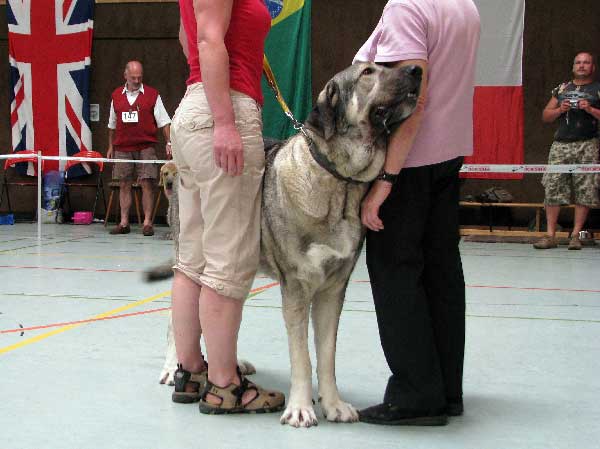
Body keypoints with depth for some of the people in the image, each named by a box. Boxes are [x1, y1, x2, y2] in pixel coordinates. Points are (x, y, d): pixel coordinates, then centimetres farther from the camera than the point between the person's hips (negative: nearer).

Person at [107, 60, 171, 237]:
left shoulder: (152, 95, 1)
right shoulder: (116, 96, 10)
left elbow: (164, 121, -1)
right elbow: (112, 124, 19)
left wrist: (169, 142, -11)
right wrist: (111, 146, 17)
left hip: (145, 147, -3)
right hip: (122, 148, 3)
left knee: (147, 183, -6)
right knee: (124, 185, 4)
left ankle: (147, 222, -2)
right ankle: (124, 222, 9)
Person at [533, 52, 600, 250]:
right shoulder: (562, 89, 17)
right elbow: (545, 116, 18)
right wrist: (560, 110, 0)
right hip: (560, 144, 3)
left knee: (584, 191, -4)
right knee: (552, 189, -4)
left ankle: (575, 235, 2)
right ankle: (550, 236, -1)